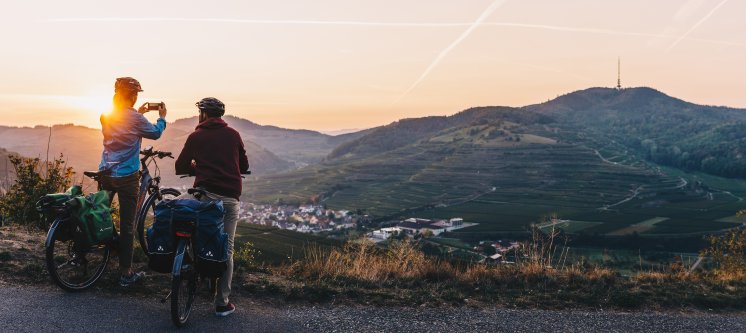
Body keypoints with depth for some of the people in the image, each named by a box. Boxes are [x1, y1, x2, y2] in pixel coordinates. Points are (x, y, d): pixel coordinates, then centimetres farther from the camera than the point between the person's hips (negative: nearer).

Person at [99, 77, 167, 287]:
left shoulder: (106, 116, 5)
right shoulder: (135, 118, -13)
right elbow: (156, 133, 4)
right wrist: (162, 117, 21)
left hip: (105, 173, 6)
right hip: (127, 176, -5)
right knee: (127, 225, -1)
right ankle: (126, 273, 4)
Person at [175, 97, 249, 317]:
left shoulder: (196, 136, 7)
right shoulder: (233, 135, 11)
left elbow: (180, 168, 12)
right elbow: (244, 167, 19)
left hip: (206, 194, -1)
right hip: (231, 197, 2)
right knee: (227, 249, 5)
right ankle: (222, 303, 9)